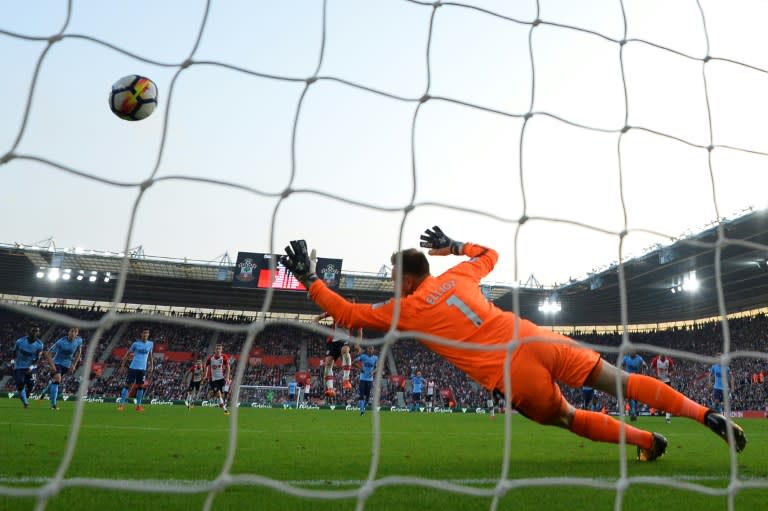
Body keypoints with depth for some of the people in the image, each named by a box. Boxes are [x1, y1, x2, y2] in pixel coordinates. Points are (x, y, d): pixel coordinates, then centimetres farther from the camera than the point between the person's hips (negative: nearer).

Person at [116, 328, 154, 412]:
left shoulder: (151, 344, 5)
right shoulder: (136, 343, -3)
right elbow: (127, 354, 4)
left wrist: (151, 365, 9)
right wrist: (122, 366, 1)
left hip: (143, 368, 2)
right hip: (133, 367, -2)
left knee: (140, 386, 4)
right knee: (127, 384, -3)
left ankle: (138, 405, 12)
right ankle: (121, 404, 3)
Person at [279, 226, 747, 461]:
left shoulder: (405, 309, 5)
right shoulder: (457, 275, 17)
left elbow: (348, 314, 10)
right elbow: (490, 253, 36)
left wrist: (309, 279, 16)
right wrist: (452, 246, 46)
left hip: (515, 378, -4)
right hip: (538, 343, 5)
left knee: (570, 419, 20)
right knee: (619, 379, 5)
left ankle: (648, 441, 17)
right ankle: (709, 415, -1)